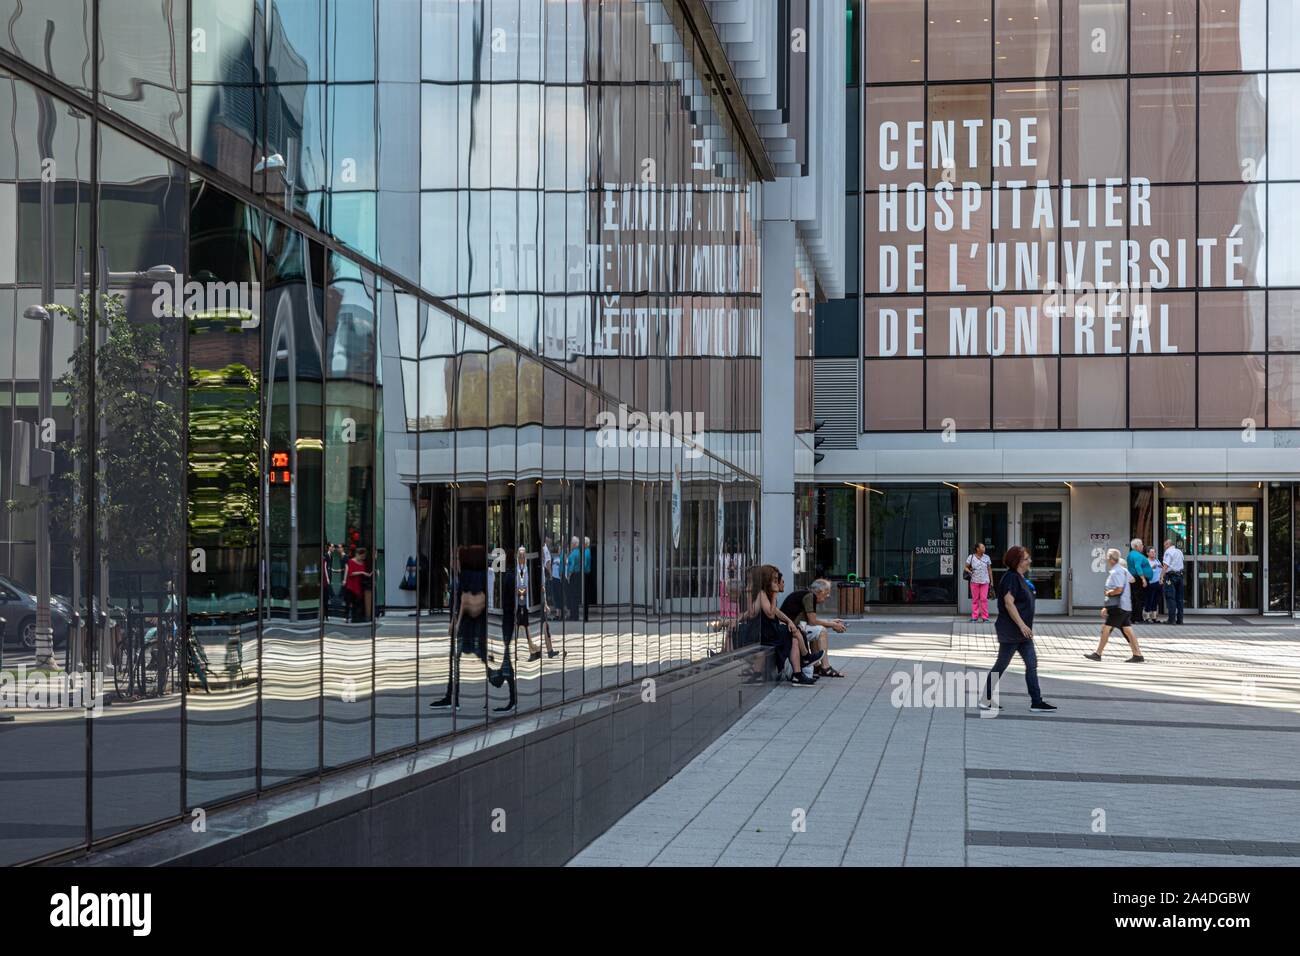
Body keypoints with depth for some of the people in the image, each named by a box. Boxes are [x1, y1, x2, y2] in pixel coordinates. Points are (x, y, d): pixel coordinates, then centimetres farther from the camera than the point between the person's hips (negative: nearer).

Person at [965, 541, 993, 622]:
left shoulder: (987, 558, 5)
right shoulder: (971, 557, 1)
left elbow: (989, 570, 10)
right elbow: (966, 567, 6)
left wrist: (991, 581, 9)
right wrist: (969, 571, -16)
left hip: (985, 581, 0)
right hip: (974, 581, 0)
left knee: (984, 599, -5)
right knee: (975, 599, 4)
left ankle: (985, 617, 0)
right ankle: (974, 616, 10)